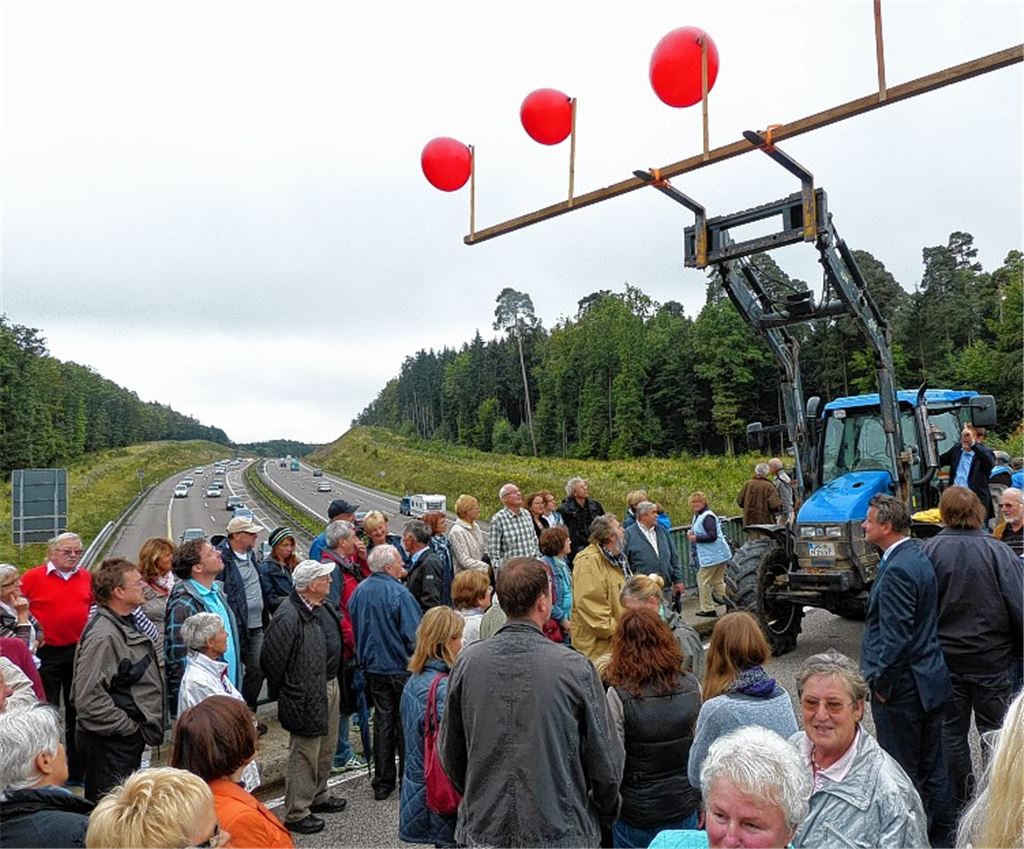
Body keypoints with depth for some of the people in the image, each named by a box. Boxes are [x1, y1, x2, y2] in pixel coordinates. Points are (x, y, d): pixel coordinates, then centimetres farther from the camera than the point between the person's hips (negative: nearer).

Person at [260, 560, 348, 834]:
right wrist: (281, 694, -7)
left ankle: (318, 796, 41)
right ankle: (295, 814, 18)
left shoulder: (323, 607, 4)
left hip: (331, 686, 9)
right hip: (307, 695, -9)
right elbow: (271, 659, -19)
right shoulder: (288, 617, -25)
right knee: (305, 754, 3)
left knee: (327, 747, 22)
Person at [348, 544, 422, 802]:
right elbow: (413, 635, -18)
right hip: (400, 667, -6)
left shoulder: (359, 592, 0)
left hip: (373, 667, 6)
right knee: (405, 722, 8)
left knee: (382, 720, 14)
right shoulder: (399, 594, -20)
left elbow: (353, 627, 10)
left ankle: (382, 783, 21)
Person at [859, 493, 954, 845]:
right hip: (930, 680, 10)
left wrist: (881, 683, -13)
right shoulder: (918, 556, 7)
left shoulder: (897, 569, -23)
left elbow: (895, 637, -25)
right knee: (933, 766, 19)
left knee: (902, 773, 5)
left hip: (902, 687, -10)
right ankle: (940, 836, 32)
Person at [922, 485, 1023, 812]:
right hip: (992, 659, -1)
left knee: (952, 732, 14)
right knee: (995, 732, 14)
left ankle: (959, 804, 25)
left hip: (945, 659, 1)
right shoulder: (998, 551, -13)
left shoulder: (930, 550, -9)